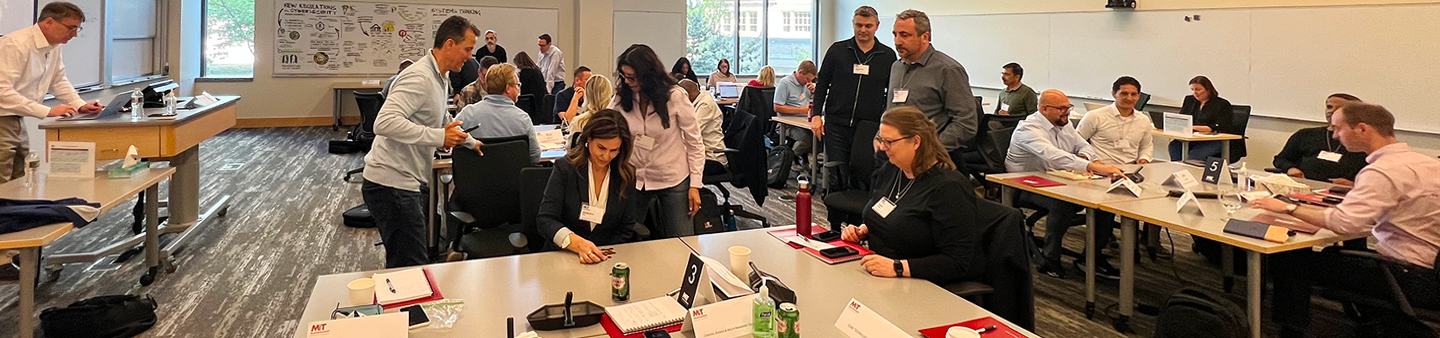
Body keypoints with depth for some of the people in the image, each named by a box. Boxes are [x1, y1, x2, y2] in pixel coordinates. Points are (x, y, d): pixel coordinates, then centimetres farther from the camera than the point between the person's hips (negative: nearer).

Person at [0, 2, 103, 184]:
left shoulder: (54, 46, 4)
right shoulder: (16, 45, -22)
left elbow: (58, 81, 17)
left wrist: (80, 105, 3)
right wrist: (47, 111, -28)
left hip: (17, 121, 8)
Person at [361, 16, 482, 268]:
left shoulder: (440, 78, 15)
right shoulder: (420, 78, -18)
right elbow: (385, 122, -30)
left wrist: (469, 142, 32)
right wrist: (439, 137, -26)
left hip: (411, 184, 10)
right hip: (393, 185, -10)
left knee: (403, 264, 17)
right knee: (411, 268, -9)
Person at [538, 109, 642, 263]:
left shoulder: (627, 175, 3)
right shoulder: (565, 168, -4)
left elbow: (626, 228, 7)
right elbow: (544, 219, -9)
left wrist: (601, 255, -10)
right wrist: (577, 243, -26)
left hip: (609, 255, 2)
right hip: (564, 254, -2)